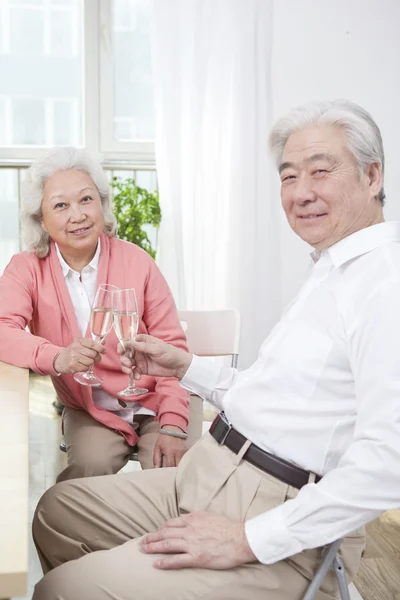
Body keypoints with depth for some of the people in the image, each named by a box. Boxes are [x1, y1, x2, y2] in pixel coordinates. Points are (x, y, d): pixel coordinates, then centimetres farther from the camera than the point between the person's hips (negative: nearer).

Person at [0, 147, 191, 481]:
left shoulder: (136, 261, -7)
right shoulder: (28, 269, -5)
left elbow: (171, 347, -5)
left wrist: (173, 425, -15)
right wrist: (57, 358, -40)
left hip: (153, 403, 0)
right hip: (88, 411, 0)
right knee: (92, 465, -27)